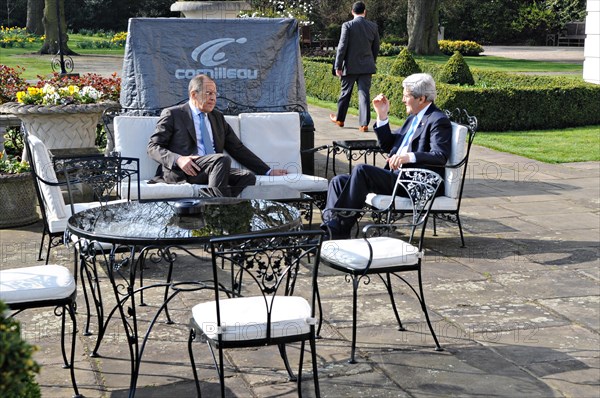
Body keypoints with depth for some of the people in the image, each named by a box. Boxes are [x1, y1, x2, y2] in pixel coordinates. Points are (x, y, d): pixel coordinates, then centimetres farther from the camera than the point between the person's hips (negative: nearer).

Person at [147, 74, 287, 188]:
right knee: (222, 159, -32)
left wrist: (268, 171, 17)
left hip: (213, 169, 6)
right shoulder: (172, 114, 9)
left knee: (248, 176, -23)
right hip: (181, 171, -5)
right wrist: (178, 159, -19)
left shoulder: (217, 117, 26)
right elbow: (153, 147, 2)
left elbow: (238, 149, 25)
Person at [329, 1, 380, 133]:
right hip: (366, 66, 2)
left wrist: (338, 66, -6)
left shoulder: (347, 26, -9)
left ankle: (339, 119, 28)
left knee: (345, 93, 13)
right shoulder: (373, 26, 2)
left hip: (350, 66, -2)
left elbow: (342, 47, -11)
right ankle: (364, 124, -5)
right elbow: (376, 47, 10)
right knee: (364, 94, 1)